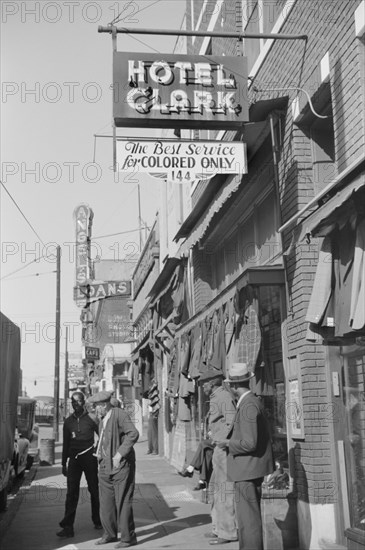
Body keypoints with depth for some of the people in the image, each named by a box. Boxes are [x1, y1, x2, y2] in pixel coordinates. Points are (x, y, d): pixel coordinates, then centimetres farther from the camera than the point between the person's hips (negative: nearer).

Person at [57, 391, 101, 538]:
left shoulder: (91, 419, -2)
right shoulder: (68, 421, 8)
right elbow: (66, 444, 15)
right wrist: (64, 464, 15)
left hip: (89, 458, -2)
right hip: (74, 459, 3)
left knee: (94, 490, 5)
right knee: (72, 492, -3)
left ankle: (97, 521, 21)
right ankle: (68, 527, -5)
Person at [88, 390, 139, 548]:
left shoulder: (120, 415, -14)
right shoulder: (103, 419, 14)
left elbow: (133, 434, -25)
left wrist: (120, 454, -26)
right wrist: (99, 450, 12)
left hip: (121, 465, -8)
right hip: (105, 466, 8)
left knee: (122, 501, -4)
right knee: (106, 501, 12)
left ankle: (128, 537, 6)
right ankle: (110, 534, 25)